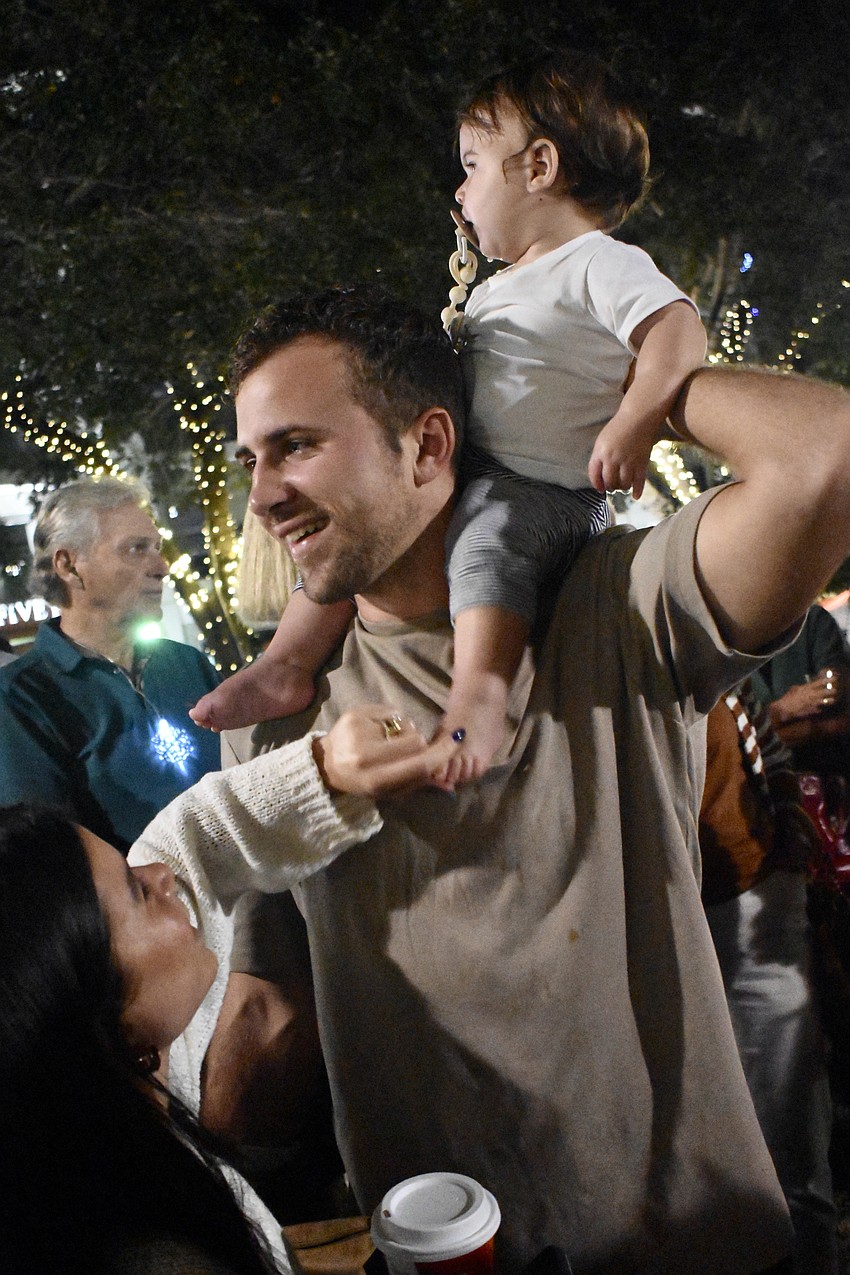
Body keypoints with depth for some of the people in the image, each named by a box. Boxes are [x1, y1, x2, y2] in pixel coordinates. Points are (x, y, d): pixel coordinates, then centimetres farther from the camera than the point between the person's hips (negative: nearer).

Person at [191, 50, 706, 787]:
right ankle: (290, 663, 2)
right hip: (463, 475, 10)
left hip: (547, 490, -9)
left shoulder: (603, 264, -6)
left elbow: (678, 331, -22)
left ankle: (479, 689, -50)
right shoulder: (497, 288, 24)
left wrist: (633, 424, -35)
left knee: (486, 534, -39)